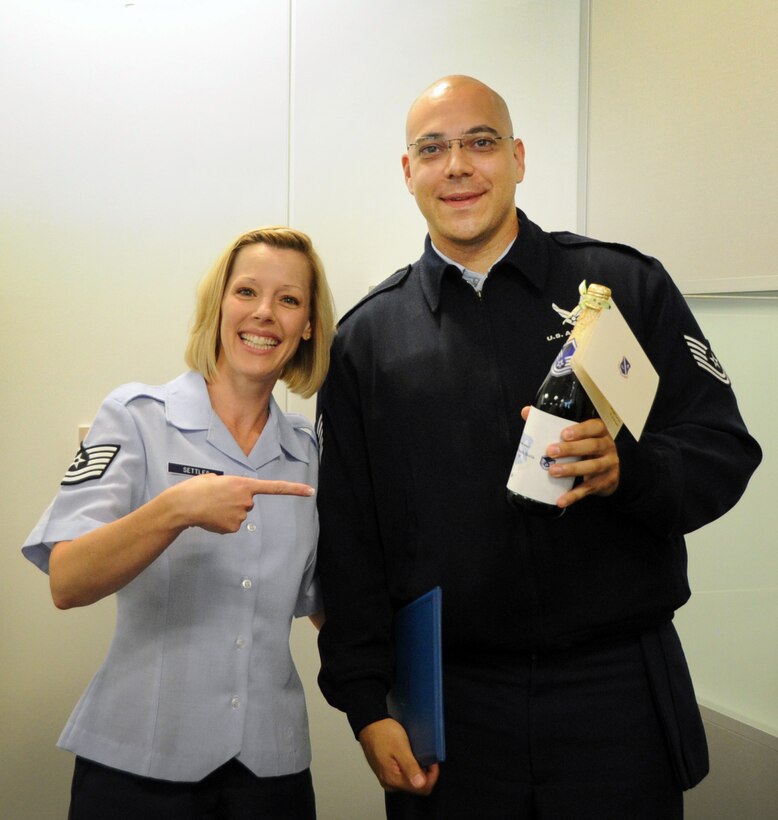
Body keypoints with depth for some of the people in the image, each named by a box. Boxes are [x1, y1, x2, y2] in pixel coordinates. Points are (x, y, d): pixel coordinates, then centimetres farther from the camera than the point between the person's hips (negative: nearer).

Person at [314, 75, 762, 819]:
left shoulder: (626, 287, 1)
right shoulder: (366, 338, 5)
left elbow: (725, 451, -1)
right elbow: (346, 538, 4)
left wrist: (627, 469, -22)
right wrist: (366, 704, -1)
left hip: (618, 691, 0)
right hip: (446, 704, 1)